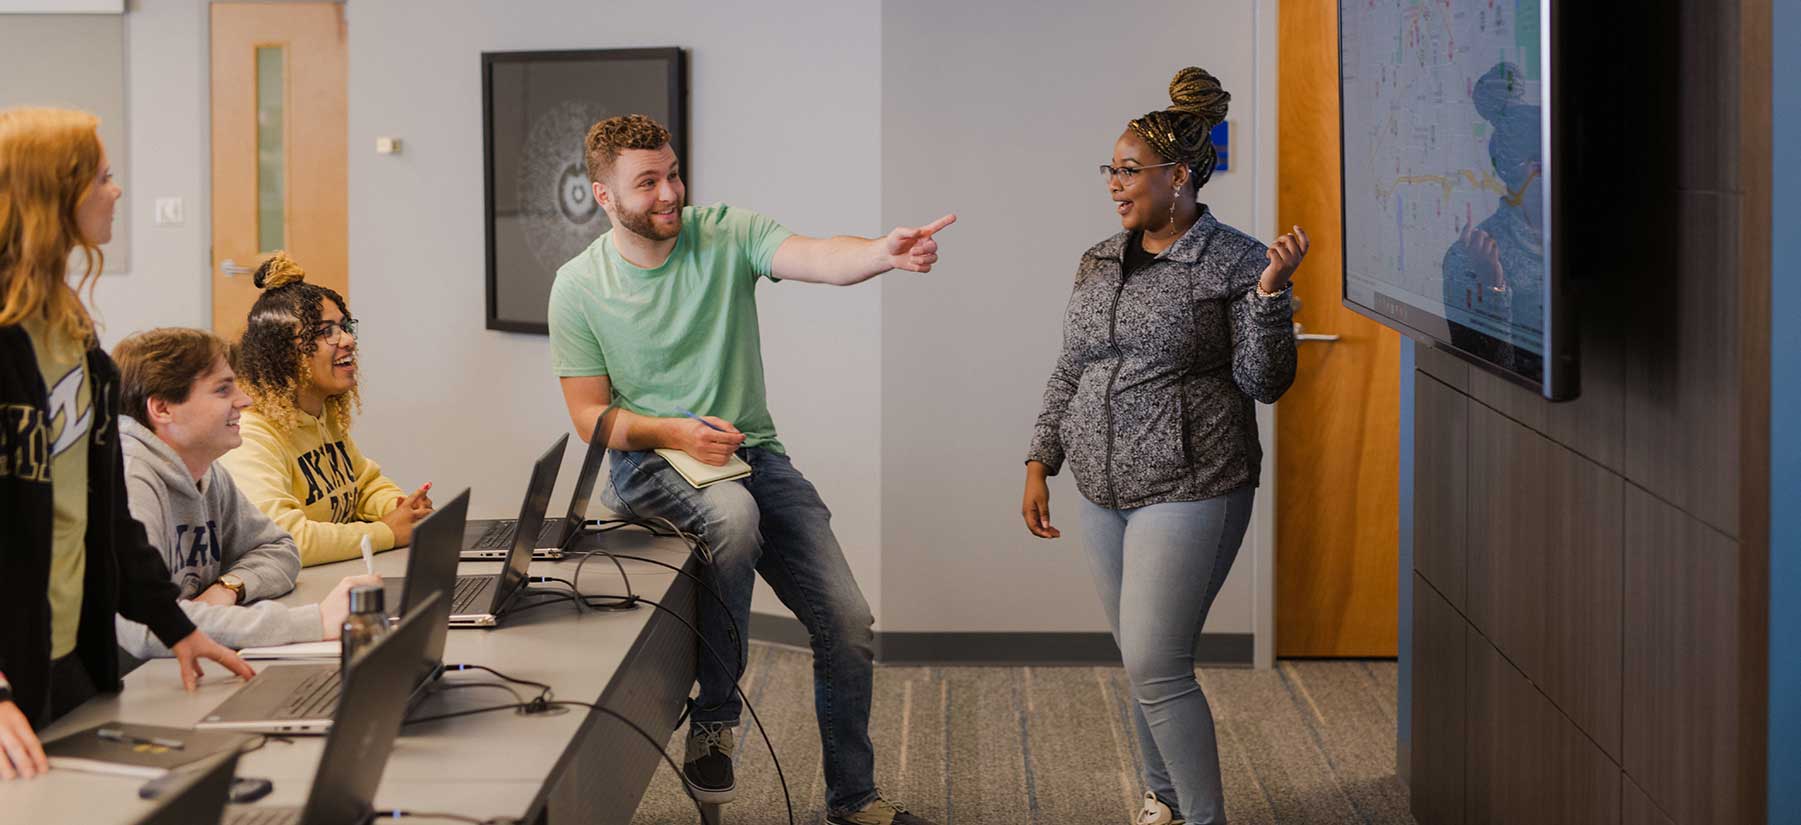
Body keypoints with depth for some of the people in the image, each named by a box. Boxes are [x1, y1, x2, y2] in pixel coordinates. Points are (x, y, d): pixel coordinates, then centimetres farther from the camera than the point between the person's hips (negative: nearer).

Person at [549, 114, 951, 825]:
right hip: (649, 462, -3)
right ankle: (713, 720, -21)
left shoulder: (726, 234, -4)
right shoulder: (579, 286, -4)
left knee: (848, 625, -4)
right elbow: (591, 416, 0)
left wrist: (885, 254, -45)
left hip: (753, 452, 3)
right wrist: (673, 432, -18)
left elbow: (818, 258, -22)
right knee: (733, 514, -38)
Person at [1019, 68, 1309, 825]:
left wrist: (1271, 290, -24)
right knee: (1142, 663, 14)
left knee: (1156, 668, -10)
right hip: (1103, 492, 6)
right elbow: (1069, 372, 16)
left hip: (1189, 493, -6)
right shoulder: (1098, 262, 10)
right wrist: (1040, 463, 11)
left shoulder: (1236, 263, -7)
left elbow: (1264, 382, -12)